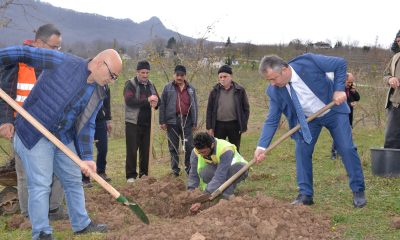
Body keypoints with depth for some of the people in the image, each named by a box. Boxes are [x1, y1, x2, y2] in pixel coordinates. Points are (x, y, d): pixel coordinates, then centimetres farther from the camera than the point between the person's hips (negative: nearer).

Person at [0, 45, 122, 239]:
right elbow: (23, 53, -12)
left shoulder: (98, 95, 1)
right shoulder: (63, 62, -17)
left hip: (64, 139, 7)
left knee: (74, 181, 15)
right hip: (33, 135, -7)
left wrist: (86, 156, -12)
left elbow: (86, 125, -1)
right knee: (40, 185, -5)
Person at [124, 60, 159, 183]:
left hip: (147, 122, 5)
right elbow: (129, 101, -18)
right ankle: (131, 176, 4)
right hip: (133, 122, -5)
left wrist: (155, 103, -10)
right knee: (132, 150, -2)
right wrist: (147, 100, -24)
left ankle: (144, 174, 18)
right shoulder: (130, 84, -4)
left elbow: (158, 101, 15)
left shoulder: (151, 85, 14)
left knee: (145, 150, 9)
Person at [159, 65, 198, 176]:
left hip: (186, 121, 1)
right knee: (173, 147, 6)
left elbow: (194, 106, 11)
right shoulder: (168, 88, 3)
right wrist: (162, 121, -3)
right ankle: (175, 169, 16)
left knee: (189, 146, -1)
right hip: (172, 121, -1)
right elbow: (162, 105, 2)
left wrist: (194, 122, 6)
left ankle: (189, 168, 11)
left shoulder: (190, 89, 9)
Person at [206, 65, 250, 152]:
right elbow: (209, 109, 5)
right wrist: (209, 127, 0)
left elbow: (246, 108, 3)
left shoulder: (240, 90, -1)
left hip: (234, 125, -1)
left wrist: (244, 126, -3)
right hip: (219, 125, 1)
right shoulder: (215, 91, 2)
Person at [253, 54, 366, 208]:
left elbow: (340, 64, -19)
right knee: (302, 150, -10)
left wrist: (339, 89, -26)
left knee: (347, 149, -4)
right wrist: (262, 146, -26)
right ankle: (305, 195, 2)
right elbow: (272, 120, -15)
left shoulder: (308, 62, -31)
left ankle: (358, 191, 11)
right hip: (308, 118, 3)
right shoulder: (274, 91, -20)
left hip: (334, 111, -3)